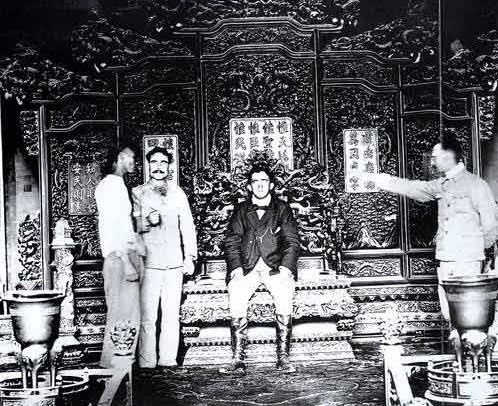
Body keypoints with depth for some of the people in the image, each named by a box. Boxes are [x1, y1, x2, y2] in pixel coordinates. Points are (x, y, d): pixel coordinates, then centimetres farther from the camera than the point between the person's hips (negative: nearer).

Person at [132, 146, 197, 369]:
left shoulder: (178, 193, 14)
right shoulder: (137, 193, 6)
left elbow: (187, 225, 15)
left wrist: (190, 256, 9)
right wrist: (147, 221, -19)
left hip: (174, 261, 3)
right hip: (148, 262, -3)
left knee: (172, 315, 2)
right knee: (147, 316, -7)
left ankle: (169, 360, 9)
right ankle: (146, 363, -3)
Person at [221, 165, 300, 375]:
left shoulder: (282, 209, 13)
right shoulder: (241, 211, 16)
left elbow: (292, 241, 6)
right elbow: (232, 241, 9)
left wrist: (285, 267, -9)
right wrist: (236, 267, -6)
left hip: (276, 266, -1)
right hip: (247, 267, 1)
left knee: (284, 297, -31)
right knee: (236, 296, -28)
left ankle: (283, 357, -24)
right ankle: (238, 359, -25)